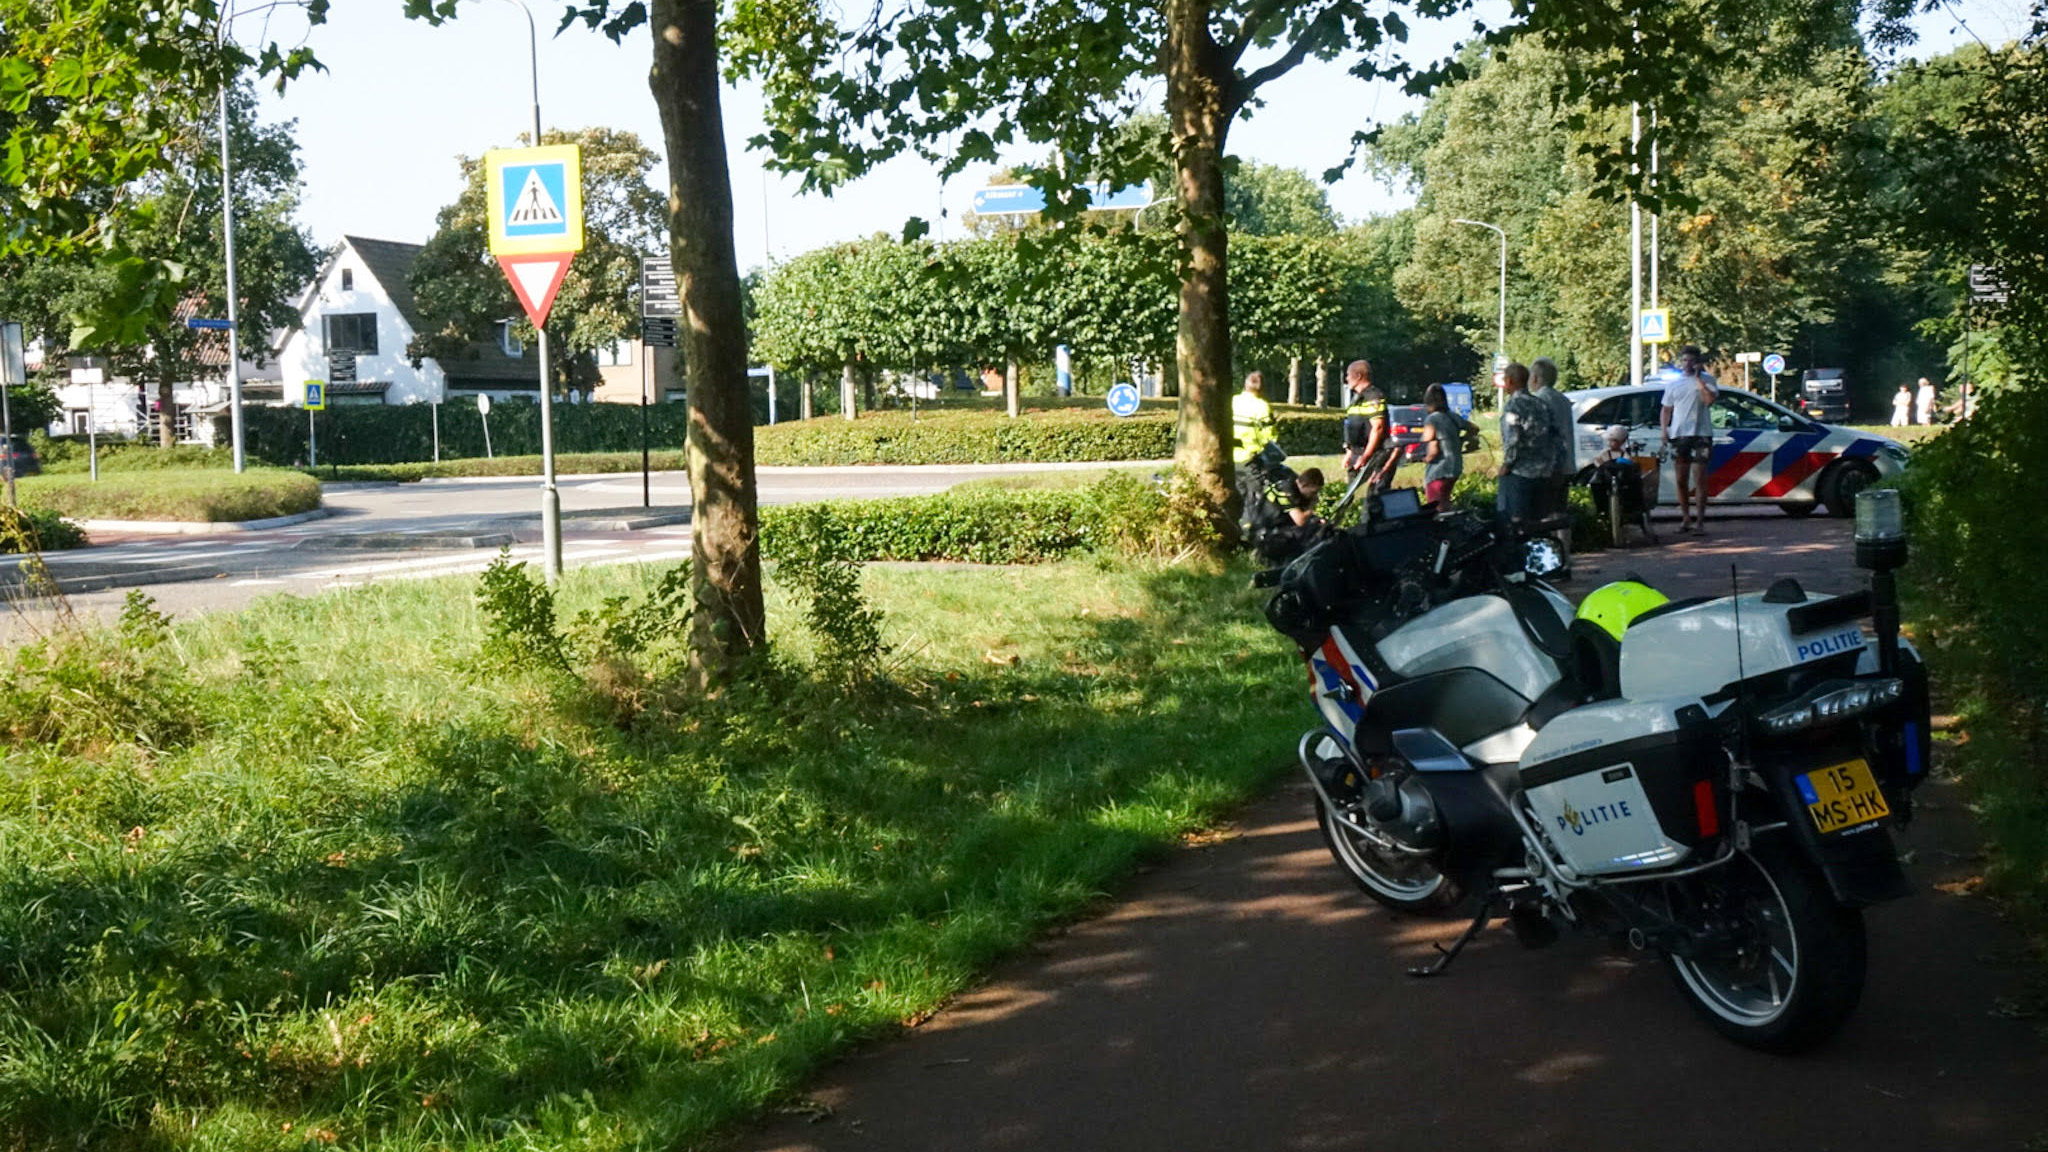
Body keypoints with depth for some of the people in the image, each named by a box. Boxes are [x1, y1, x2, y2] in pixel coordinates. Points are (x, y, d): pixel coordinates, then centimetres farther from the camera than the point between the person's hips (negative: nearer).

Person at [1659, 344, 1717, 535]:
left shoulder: (1707, 379, 3)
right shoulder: (1673, 383, 15)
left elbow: (1709, 400, -15)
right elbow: (1666, 410, 18)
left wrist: (1698, 379, -11)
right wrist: (1664, 430, 4)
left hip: (1701, 434, -4)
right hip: (1678, 435, 4)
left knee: (1700, 478, -8)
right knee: (1681, 479, 8)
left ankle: (1700, 520, -7)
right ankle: (1686, 518, 17)